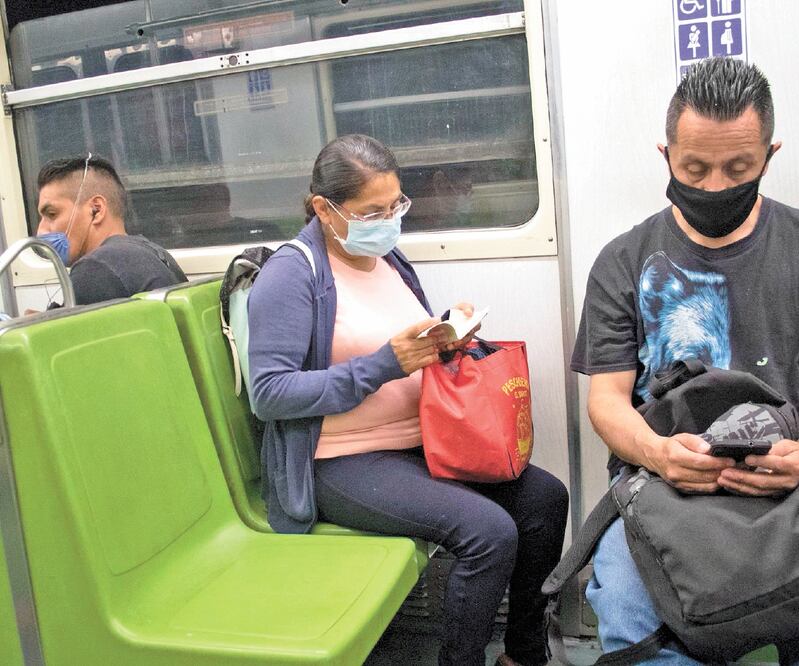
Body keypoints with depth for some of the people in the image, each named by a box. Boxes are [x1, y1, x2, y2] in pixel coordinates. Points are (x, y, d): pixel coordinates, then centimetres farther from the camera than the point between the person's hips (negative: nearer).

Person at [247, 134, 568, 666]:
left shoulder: (389, 258, 12)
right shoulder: (292, 274, -11)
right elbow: (270, 393, -19)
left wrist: (450, 340, -4)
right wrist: (384, 364, -23)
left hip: (421, 441, 8)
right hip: (345, 463, -8)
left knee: (545, 497, -5)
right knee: (489, 530, -24)